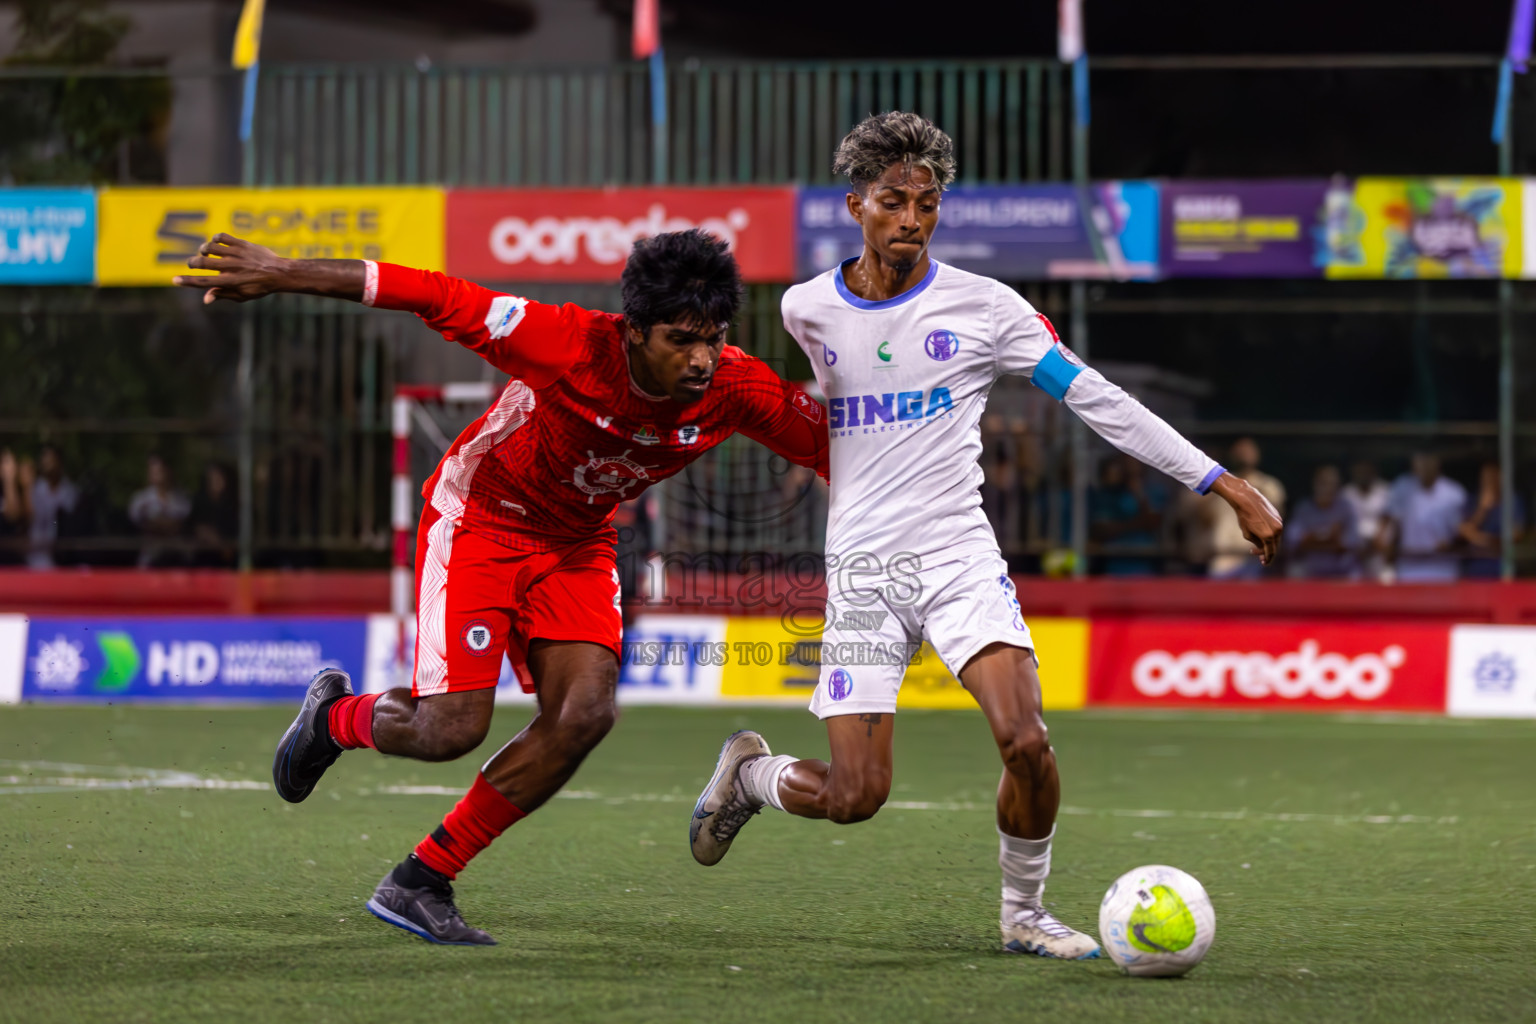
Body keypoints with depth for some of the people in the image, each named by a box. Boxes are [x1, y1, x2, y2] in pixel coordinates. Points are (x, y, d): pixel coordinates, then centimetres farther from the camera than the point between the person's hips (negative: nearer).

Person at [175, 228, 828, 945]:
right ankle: (335, 718, 24)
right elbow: (438, 299, -27)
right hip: (479, 521, -5)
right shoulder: (571, 347, -33)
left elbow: (828, 443, -5)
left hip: (578, 543, 5)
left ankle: (419, 884, 0)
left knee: (584, 716, -14)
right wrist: (283, 274, -24)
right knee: (454, 730, -14)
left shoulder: (736, 390, -21)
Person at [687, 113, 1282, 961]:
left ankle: (1023, 912, 3)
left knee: (1026, 742, -22)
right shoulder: (807, 311, 2)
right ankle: (749, 773, 27)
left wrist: (1223, 483, -6)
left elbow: (1099, 402, -2)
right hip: (862, 568, 0)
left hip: (960, 557, 0)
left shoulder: (982, 307, -3)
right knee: (853, 797, -8)